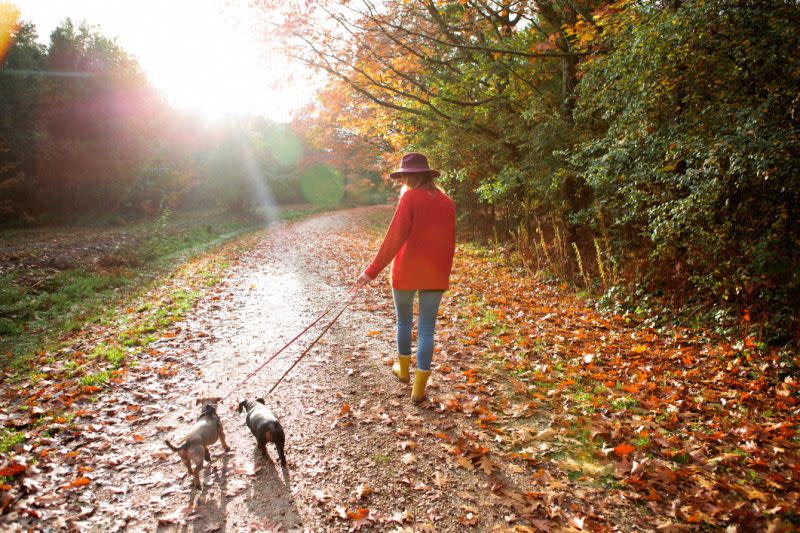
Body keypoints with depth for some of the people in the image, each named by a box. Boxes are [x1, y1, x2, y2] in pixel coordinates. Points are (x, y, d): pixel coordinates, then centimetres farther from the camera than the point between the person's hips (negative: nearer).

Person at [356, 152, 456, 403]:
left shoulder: (410, 197, -10)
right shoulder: (446, 201, 5)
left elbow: (395, 237, -17)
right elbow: (449, 242, 10)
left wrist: (373, 270, -16)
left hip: (406, 272, -3)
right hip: (436, 276, 4)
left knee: (404, 321, 18)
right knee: (427, 329, 7)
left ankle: (403, 369, 36)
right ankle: (419, 388, 10)